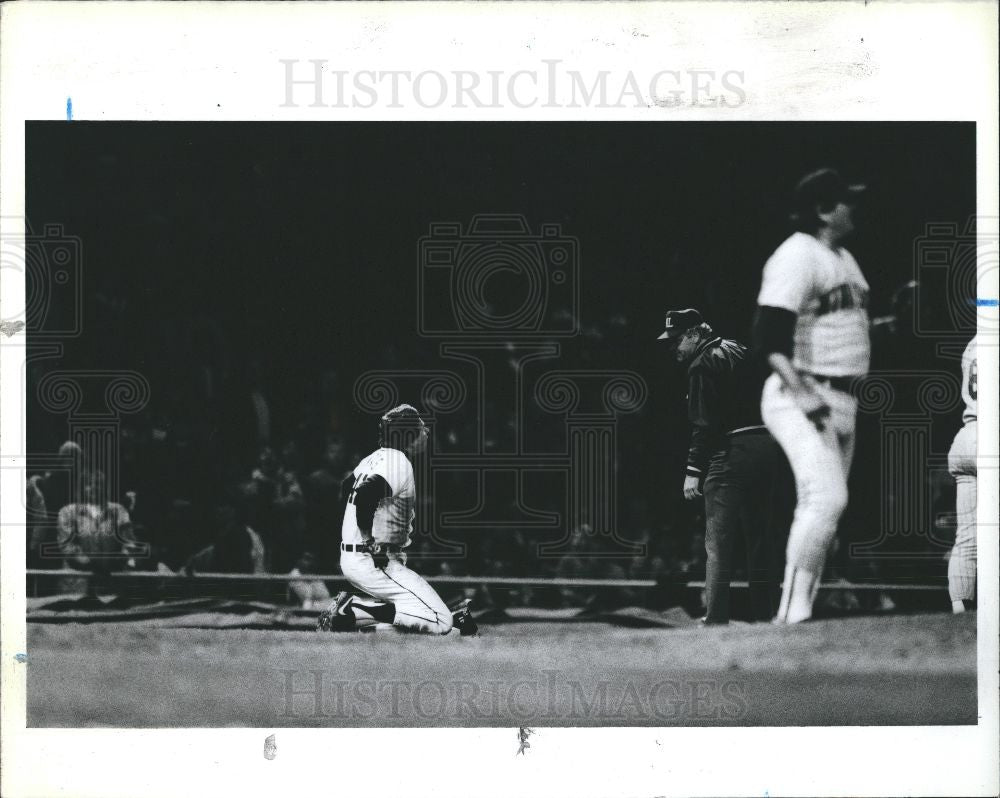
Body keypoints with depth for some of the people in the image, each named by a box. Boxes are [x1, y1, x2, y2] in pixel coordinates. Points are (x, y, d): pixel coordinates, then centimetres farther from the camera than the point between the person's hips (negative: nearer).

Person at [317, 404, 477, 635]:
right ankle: (352, 612, -16)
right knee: (441, 622, -12)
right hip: (373, 562, -10)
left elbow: (347, 485, 31)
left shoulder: (375, 458, 14)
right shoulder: (399, 464, -14)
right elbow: (364, 495, -30)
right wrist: (375, 547, -23)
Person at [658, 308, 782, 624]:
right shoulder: (740, 352, 17)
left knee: (718, 544, -6)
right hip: (768, 448, 8)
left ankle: (715, 619, -10)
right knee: (760, 539, 13)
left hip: (732, 453, -8)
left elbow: (704, 425, -15)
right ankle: (765, 614, 15)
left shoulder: (703, 365, -8)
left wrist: (694, 471, -14)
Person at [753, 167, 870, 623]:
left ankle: (798, 614, 10)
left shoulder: (844, 259, 18)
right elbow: (768, 334, -20)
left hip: (841, 403, 9)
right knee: (826, 499, -22)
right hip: (800, 400, -9)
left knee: (826, 508, 7)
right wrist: (802, 394, -27)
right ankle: (792, 612, -20)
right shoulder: (797, 256, -12)